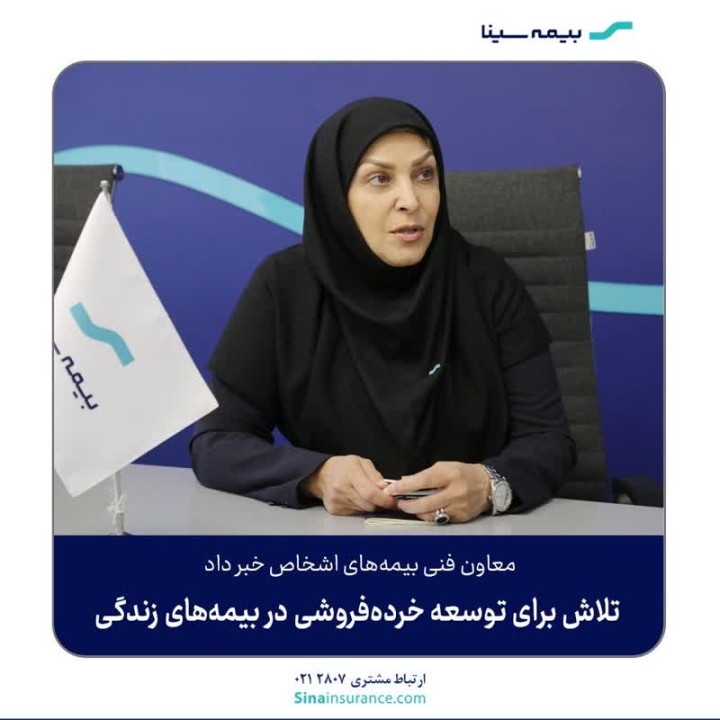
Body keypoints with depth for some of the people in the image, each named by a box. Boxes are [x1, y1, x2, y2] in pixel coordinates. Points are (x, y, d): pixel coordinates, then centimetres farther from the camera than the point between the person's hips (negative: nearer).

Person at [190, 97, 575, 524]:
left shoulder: (486, 280, -6)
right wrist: (317, 476, -24)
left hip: (478, 535, 1)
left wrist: (489, 485, -28)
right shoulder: (285, 284, -7)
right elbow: (215, 440, -7)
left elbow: (548, 436, -8)